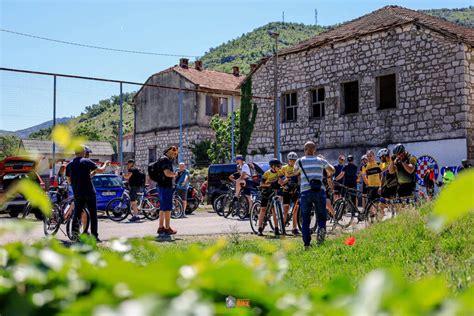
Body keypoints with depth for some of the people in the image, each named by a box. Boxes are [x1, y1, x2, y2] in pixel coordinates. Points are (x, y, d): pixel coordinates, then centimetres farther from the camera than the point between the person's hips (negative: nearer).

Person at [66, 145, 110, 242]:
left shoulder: (69, 165, 7)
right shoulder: (87, 162, -6)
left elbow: (69, 181, 13)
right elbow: (100, 170, -2)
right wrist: (105, 164, 18)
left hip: (77, 193, 4)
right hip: (89, 192, -4)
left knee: (77, 212, 14)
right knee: (93, 214, 3)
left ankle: (75, 230, -3)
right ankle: (94, 236, 2)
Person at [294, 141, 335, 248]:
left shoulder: (300, 161, 7)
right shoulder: (321, 160, 10)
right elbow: (332, 170, 27)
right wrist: (329, 175, 49)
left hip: (305, 192, 0)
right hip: (320, 191, 1)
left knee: (305, 219, 9)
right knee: (321, 216, 11)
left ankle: (306, 243, 4)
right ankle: (321, 228, -21)